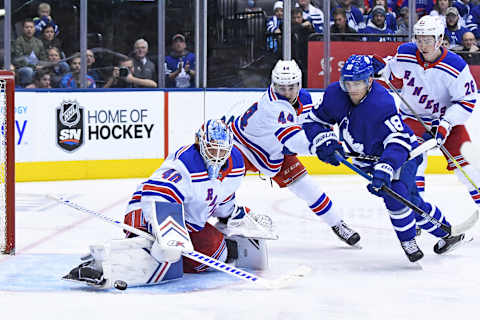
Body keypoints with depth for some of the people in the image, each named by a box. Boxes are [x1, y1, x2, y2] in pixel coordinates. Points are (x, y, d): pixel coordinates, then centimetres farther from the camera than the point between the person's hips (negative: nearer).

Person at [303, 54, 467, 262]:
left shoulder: (382, 103, -33)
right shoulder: (335, 95, -15)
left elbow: (398, 141, -38)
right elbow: (314, 121, -2)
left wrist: (384, 169, -51)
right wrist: (325, 140, -21)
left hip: (402, 153, -5)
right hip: (369, 160, 5)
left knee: (395, 193, -24)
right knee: (412, 203, 0)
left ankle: (408, 240, -3)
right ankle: (446, 233, 15)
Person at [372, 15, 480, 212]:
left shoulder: (456, 67, -23)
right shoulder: (405, 54, -14)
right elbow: (394, 70, 10)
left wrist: (445, 124, -26)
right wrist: (381, 68, -12)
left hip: (446, 116, -1)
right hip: (412, 116, 1)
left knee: (461, 159, -4)